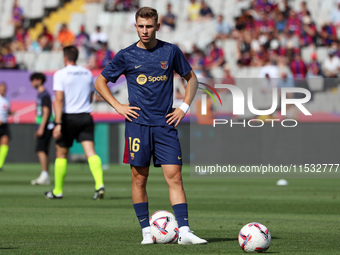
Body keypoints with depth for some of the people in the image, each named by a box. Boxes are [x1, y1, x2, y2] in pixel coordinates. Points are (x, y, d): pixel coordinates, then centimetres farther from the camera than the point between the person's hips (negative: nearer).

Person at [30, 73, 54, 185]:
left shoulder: (45, 95, -10)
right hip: (41, 126, 10)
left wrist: (41, 127, -23)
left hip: (46, 125, -10)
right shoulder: (40, 95, 20)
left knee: (40, 149, -18)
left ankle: (44, 175, -23)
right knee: (43, 151, 9)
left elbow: (46, 112, -18)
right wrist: (38, 129, 26)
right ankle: (45, 177, 10)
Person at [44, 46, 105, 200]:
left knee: (61, 154, 10)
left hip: (68, 118, -3)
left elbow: (59, 100, -15)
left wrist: (58, 123, -19)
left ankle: (58, 191, 18)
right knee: (90, 151, -7)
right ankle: (99, 184, -27)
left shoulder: (60, 74, -6)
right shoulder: (88, 73, 10)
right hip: (85, 117, 3)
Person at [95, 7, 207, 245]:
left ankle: (184, 231, -10)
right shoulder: (126, 56, 2)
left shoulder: (171, 51, 5)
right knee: (139, 178, 1)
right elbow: (100, 82, 13)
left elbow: (192, 78, 18)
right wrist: (118, 106, 1)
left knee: (174, 176, -7)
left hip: (165, 125, 0)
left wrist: (184, 107, 6)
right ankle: (147, 231, 9)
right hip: (138, 124, 0)